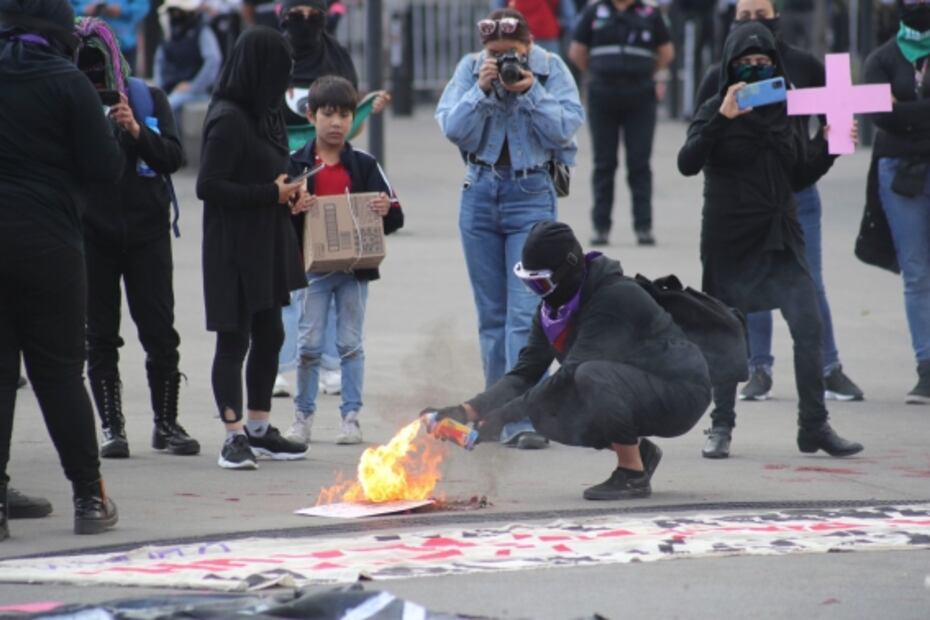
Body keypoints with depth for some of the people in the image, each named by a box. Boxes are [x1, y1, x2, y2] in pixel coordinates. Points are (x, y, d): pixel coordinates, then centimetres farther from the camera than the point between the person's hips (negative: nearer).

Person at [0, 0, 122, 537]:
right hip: (48, 242, -2)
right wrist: (110, 131, 11)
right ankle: (90, 497, 12)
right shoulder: (67, 83, -7)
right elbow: (106, 167, -7)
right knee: (60, 370, 8)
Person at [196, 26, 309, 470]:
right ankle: (234, 437, -1)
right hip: (233, 247, -9)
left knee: (269, 336, 14)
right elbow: (208, 186, -22)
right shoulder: (228, 120, -17)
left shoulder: (261, 114, 12)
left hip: (267, 245, 9)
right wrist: (271, 194, -17)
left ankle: (259, 429, 24)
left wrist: (286, 191, 3)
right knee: (234, 338, -4)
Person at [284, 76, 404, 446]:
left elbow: (394, 218, 4)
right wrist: (293, 210, -21)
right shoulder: (296, 165, 1)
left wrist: (386, 211, -18)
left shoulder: (364, 166, 4)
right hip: (313, 266, -1)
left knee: (350, 343, 4)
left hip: (356, 267, 1)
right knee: (309, 344, 2)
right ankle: (303, 416, 11)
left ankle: (351, 416, 9)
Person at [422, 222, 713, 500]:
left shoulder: (614, 297, -25)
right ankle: (638, 450, 7)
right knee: (547, 413, -10)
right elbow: (525, 373, 1)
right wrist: (468, 410, -15)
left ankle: (633, 475, -19)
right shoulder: (553, 308, 2)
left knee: (592, 376, -34)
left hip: (682, 392, -9)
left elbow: (573, 373, -30)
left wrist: (503, 415, -31)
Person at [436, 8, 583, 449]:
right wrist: (482, 91, -18)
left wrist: (530, 93, -20)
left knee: (525, 313, -12)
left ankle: (522, 420, -17)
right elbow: (452, 128, -6)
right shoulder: (470, 69, 1)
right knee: (491, 313, 10)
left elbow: (565, 128, -10)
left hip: (532, 197, -3)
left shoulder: (551, 70, -3)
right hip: (481, 193, 3)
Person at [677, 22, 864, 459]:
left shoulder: (784, 111, 9)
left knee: (809, 328, -5)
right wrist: (723, 117, -28)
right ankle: (721, 427, 16)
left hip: (781, 239, 4)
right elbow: (687, 163, -19)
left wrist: (827, 146, 1)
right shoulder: (716, 111, -4)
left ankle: (814, 426, 2)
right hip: (730, 241, -3)